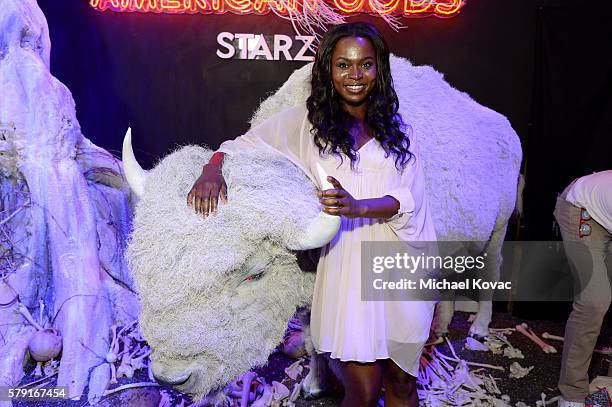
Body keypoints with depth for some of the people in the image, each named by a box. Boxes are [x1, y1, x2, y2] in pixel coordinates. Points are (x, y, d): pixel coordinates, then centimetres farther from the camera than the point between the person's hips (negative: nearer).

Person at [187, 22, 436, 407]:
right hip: (346, 270, -3)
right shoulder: (306, 122, 2)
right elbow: (245, 143, -1)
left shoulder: (397, 129, 8)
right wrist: (213, 166, -24)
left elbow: (410, 200, -2)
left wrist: (359, 207, -21)